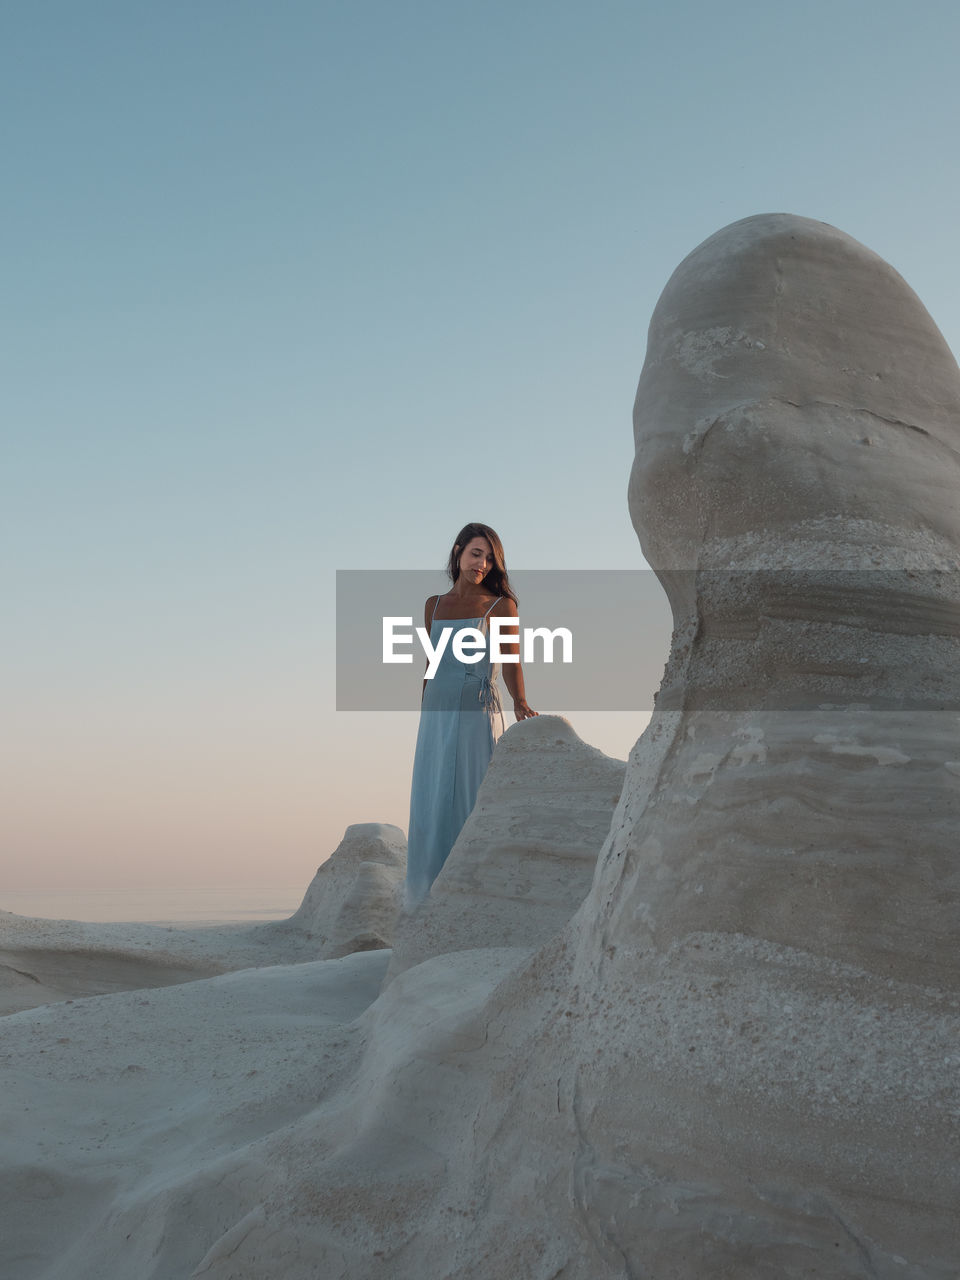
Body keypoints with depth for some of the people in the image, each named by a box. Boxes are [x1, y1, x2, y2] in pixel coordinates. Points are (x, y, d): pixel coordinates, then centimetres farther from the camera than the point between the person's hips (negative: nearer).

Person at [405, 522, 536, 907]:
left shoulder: (501, 606, 2)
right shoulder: (434, 605, 14)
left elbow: (512, 663, -5)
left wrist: (520, 703, -22)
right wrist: (424, 724, 14)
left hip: (477, 717, -4)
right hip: (436, 719, 4)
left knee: (473, 803, -6)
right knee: (430, 807, 4)